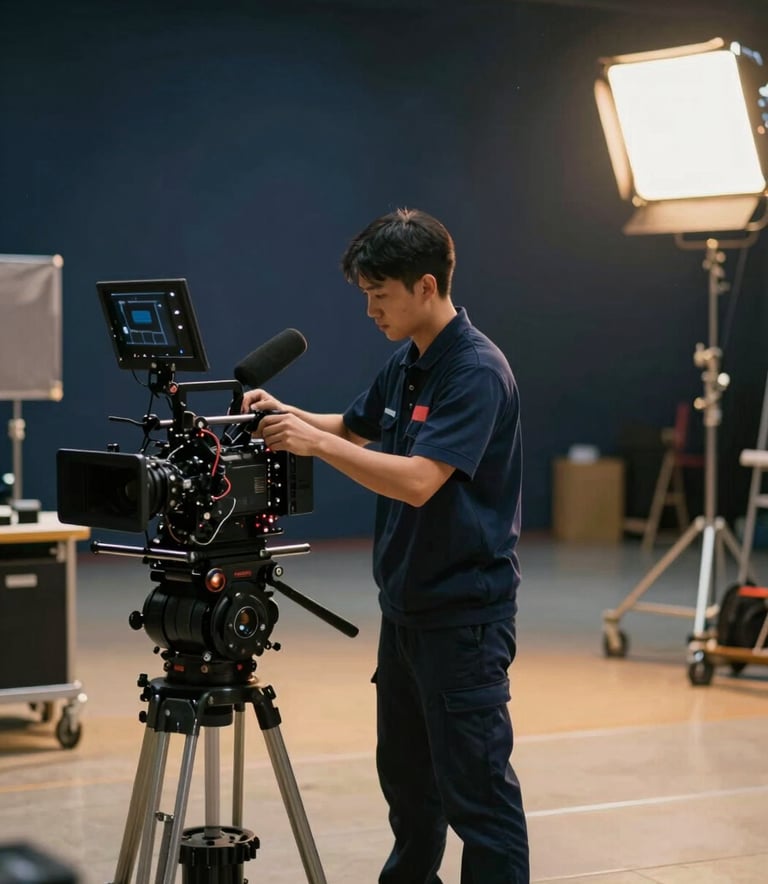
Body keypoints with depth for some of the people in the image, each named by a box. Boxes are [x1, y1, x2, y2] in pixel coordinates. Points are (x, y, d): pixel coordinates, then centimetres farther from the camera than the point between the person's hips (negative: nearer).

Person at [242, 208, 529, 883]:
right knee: (405, 772, 20)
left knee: (474, 786, -6)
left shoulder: (477, 371, -18)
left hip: (465, 614, -9)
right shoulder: (405, 364, 10)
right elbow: (355, 429, 26)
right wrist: (287, 415, 8)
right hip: (406, 605, 9)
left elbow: (418, 480, -28)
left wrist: (315, 443, -24)